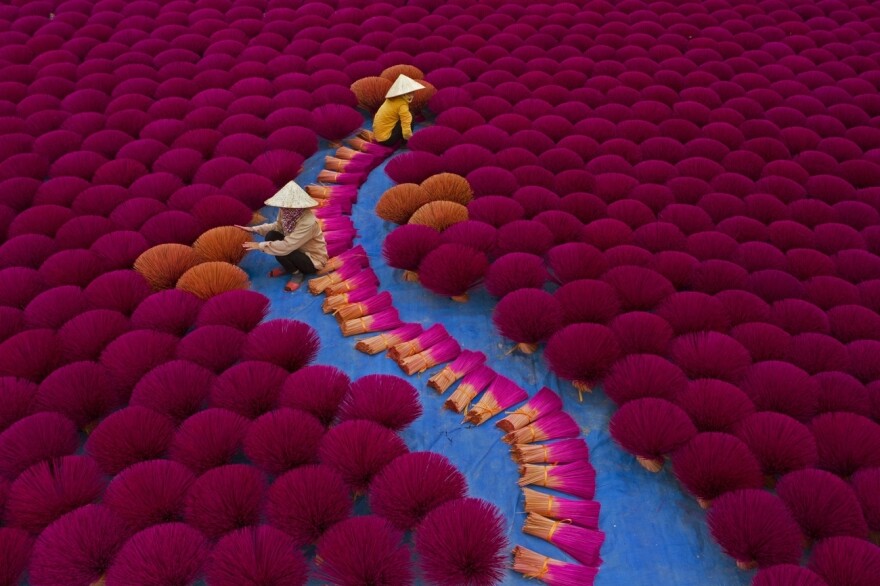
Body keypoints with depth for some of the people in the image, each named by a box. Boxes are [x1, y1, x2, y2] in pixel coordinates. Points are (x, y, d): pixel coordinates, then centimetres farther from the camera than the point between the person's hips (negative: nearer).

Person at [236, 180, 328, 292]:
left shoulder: (308, 222, -36)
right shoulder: (286, 211, -14)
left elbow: (285, 247, -37)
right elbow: (278, 226, 7)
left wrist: (260, 246, -30)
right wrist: (253, 229, -4)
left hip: (313, 260, -8)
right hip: (298, 250, 8)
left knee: (281, 251, -29)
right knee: (271, 236, -10)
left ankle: (297, 274, -1)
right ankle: (288, 267, 9)